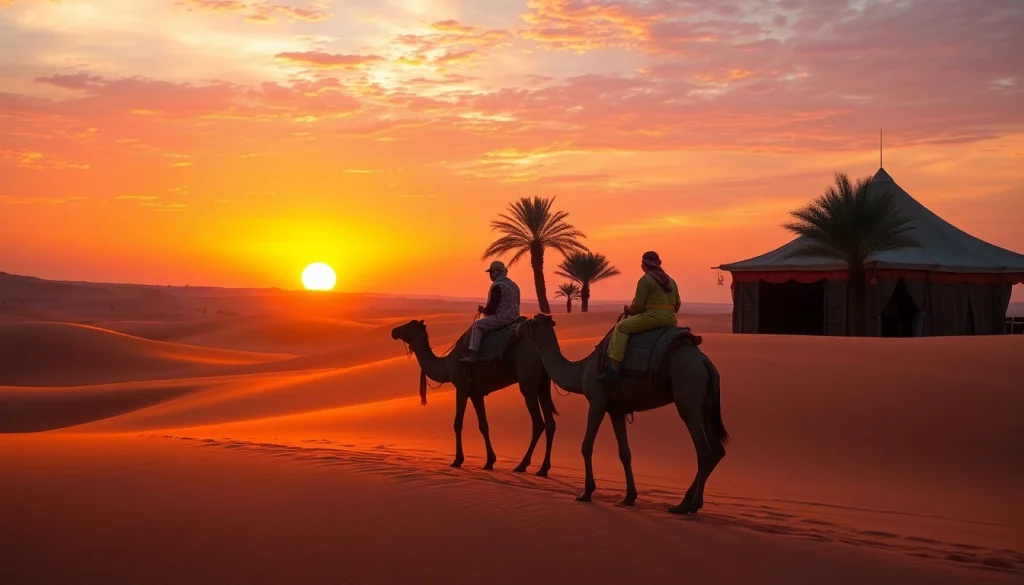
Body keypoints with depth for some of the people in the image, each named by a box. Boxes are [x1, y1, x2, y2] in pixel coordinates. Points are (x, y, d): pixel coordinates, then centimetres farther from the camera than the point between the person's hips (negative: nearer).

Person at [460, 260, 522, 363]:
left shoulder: (498, 286, -14)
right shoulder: (513, 285, 16)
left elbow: (492, 307, -19)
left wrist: (483, 310, 3)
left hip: (502, 317, -10)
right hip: (514, 317, 10)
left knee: (477, 325, -2)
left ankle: (474, 354, -9)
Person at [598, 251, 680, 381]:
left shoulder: (645, 279, -4)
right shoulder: (670, 280, 18)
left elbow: (638, 306, -7)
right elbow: (676, 305, 20)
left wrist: (629, 309, 13)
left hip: (653, 317, -8)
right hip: (671, 320, 8)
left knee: (621, 327, 0)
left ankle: (613, 370, -10)